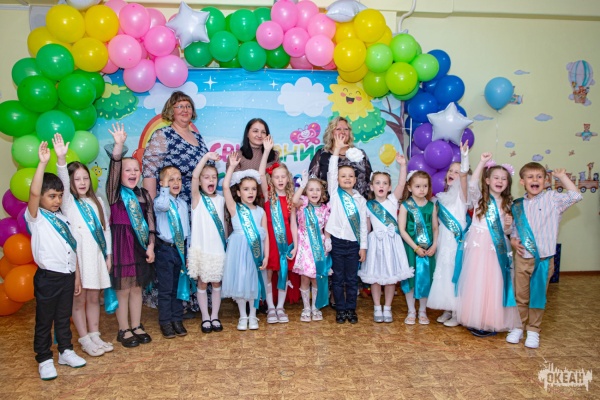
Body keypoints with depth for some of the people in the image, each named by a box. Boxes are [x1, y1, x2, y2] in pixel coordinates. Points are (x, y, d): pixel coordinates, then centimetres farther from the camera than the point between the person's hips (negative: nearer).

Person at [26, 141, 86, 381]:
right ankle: (44, 360, 18)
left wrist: (77, 276, 12)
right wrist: (42, 163, -30)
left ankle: (65, 351, 32)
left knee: (64, 318, 18)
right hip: (47, 277, -5)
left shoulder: (63, 218, 11)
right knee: (44, 321, 7)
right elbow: (33, 192, -25)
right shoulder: (35, 217, -5)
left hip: (67, 276, 5)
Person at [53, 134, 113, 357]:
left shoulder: (97, 202, 10)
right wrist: (61, 158, -37)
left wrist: (108, 254, 7)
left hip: (97, 255, 4)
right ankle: (85, 340, 12)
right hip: (76, 256, -4)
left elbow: (106, 228, 11)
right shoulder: (67, 202, -1)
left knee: (94, 298, 11)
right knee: (78, 299, 3)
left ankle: (95, 336, 21)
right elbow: (62, 182, -20)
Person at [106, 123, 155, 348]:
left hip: (140, 245, 4)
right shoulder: (115, 193, -4)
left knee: (137, 288, 13)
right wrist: (118, 145, -31)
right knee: (123, 289, 5)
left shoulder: (144, 194, 7)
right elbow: (113, 168, -20)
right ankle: (124, 330, 18)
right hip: (121, 244, -4)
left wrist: (151, 245, -1)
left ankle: (137, 327, 26)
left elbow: (150, 221, 6)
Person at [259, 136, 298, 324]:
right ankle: (270, 308, 16)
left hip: (286, 239, 2)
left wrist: (295, 245, -1)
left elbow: (293, 224, 4)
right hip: (270, 238, -2)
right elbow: (261, 174, -17)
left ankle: (280, 307, 19)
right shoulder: (268, 194, -2)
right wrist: (267, 151, -23)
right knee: (268, 272, 4)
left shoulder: (290, 198, 4)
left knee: (283, 272, 8)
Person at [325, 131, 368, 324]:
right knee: (338, 278, 7)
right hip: (338, 241, -2)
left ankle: (351, 309, 21)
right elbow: (331, 172, -13)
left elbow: (363, 224, 5)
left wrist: (363, 246, 2)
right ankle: (340, 309, 18)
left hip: (354, 243, 2)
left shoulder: (360, 199, 6)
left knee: (352, 278, 9)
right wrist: (337, 149, -16)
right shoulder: (335, 193, 0)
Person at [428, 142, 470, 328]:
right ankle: (447, 310, 20)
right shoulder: (441, 197, 13)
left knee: (455, 273, -3)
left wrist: (464, 155, -33)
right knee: (442, 274, 8)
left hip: (457, 240, -6)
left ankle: (456, 314, 7)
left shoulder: (461, 193, -3)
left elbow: (463, 174, -23)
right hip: (443, 240, 6)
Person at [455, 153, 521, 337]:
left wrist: (508, 225, -8)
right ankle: (476, 320, 12)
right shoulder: (479, 198, 3)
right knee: (476, 283, 1)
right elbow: (472, 184, -18)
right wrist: (482, 162, -19)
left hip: (497, 250, 2)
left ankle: (491, 321, 13)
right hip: (478, 247, -2)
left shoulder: (507, 204, 11)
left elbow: (506, 231, 15)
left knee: (494, 284, 2)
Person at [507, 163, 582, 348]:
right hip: (522, 257, 2)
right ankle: (518, 327, 25)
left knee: (538, 296, 9)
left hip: (544, 258, -2)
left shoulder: (552, 198, -3)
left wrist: (562, 176, -10)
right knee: (520, 296, 11)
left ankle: (533, 330, 22)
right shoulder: (518, 205, 6)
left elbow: (575, 196, -16)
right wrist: (513, 240, -4)